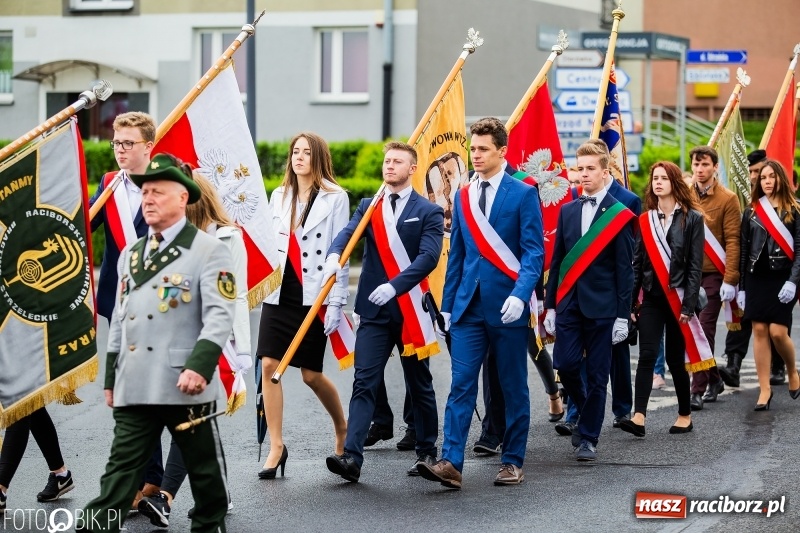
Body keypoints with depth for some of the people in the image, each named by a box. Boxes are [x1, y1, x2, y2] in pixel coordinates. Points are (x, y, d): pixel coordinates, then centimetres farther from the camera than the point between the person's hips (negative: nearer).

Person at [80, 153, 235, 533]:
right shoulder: (130, 254, 18)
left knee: (204, 467, 7)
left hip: (185, 387, -5)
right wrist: (111, 379, 19)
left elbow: (219, 316, -11)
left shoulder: (209, 251, -2)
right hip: (133, 388, 5)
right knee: (119, 471, 2)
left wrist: (200, 366, -23)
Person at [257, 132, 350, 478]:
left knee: (311, 374, 1)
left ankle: (342, 429, 27)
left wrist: (336, 303, -10)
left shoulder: (335, 197, -3)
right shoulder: (279, 196, 12)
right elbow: (272, 242, 15)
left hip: (314, 296, -4)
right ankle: (276, 447, -1)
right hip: (279, 293, 4)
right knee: (270, 366, -7)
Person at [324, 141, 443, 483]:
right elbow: (348, 233, -6)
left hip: (411, 310, -2)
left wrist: (394, 285, -26)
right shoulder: (368, 207, 11)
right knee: (364, 382, -8)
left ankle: (427, 452, 22)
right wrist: (334, 255, -29)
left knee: (420, 385, 10)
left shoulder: (428, 212, 1)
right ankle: (352, 457, -16)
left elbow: (428, 256, -13)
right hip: (374, 311, 2)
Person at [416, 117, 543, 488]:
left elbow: (533, 251, -8)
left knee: (513, 387, 6)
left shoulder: (523, 194, -3)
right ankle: (451, 463, -11)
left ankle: (512, 462, 15)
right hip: (469, 305, 4)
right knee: (461, 385, -5)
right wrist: (447, 304, 13)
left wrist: (519, 295, -22)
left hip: (507, 307, -4)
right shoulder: (463, 197, 12)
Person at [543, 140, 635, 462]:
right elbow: (557, 261, 12)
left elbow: (624, 269, -4)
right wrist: (550, 305, 8)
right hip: (569, 303, 4)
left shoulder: (619, 215, -2)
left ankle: (588, 438, 10)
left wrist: (623, 314, -8)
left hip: (602, 306, -3)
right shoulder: (567, 211, 11)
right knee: (565, 364, -5)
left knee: (596, 375, 0)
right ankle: (585, 410, 23)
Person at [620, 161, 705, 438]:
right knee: (647, 356, -8)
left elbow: (695, 266, -5)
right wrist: (631, 302, 1)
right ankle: (638, 417, -17)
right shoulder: (645, 220, 8)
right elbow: (637, 264, 7)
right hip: (651, 298, 2)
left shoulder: (692, 219, -1)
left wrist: (688, 305, -11)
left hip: (678, 298, -2)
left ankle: (685, 415, 20)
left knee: (674, 358, 4)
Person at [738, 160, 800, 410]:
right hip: (756, 278, 3)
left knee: (777, 331, -11)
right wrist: (741, 287, 8)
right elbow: (744, 250, 12)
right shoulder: (751, 212, 10)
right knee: (759, 331, -1)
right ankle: (765, 389, 3)